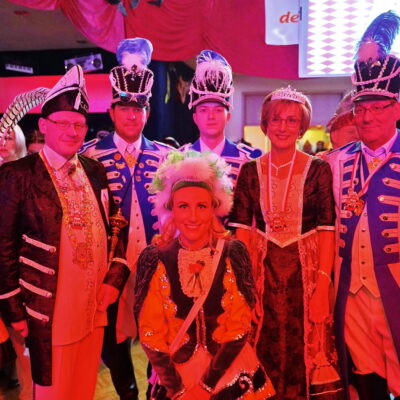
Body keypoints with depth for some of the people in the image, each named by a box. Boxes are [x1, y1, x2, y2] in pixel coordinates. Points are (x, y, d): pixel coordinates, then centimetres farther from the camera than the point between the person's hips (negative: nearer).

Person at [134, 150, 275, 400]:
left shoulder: (233, 254, -13)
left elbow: (240, 325, -11)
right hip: (174, 376, 0)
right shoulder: (155, 259, -13)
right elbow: (150, 333, -9)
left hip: (230, 373, 0)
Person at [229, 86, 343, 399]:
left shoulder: (318, 169, -4)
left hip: (306, 270, -1)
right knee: (265, 351, 12)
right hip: (263, 272, 2)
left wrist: (323, 285, -14)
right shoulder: (250, 170, 1)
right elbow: (243, 229, 0)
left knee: (306, 348, 9)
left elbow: (327, 231, -7)